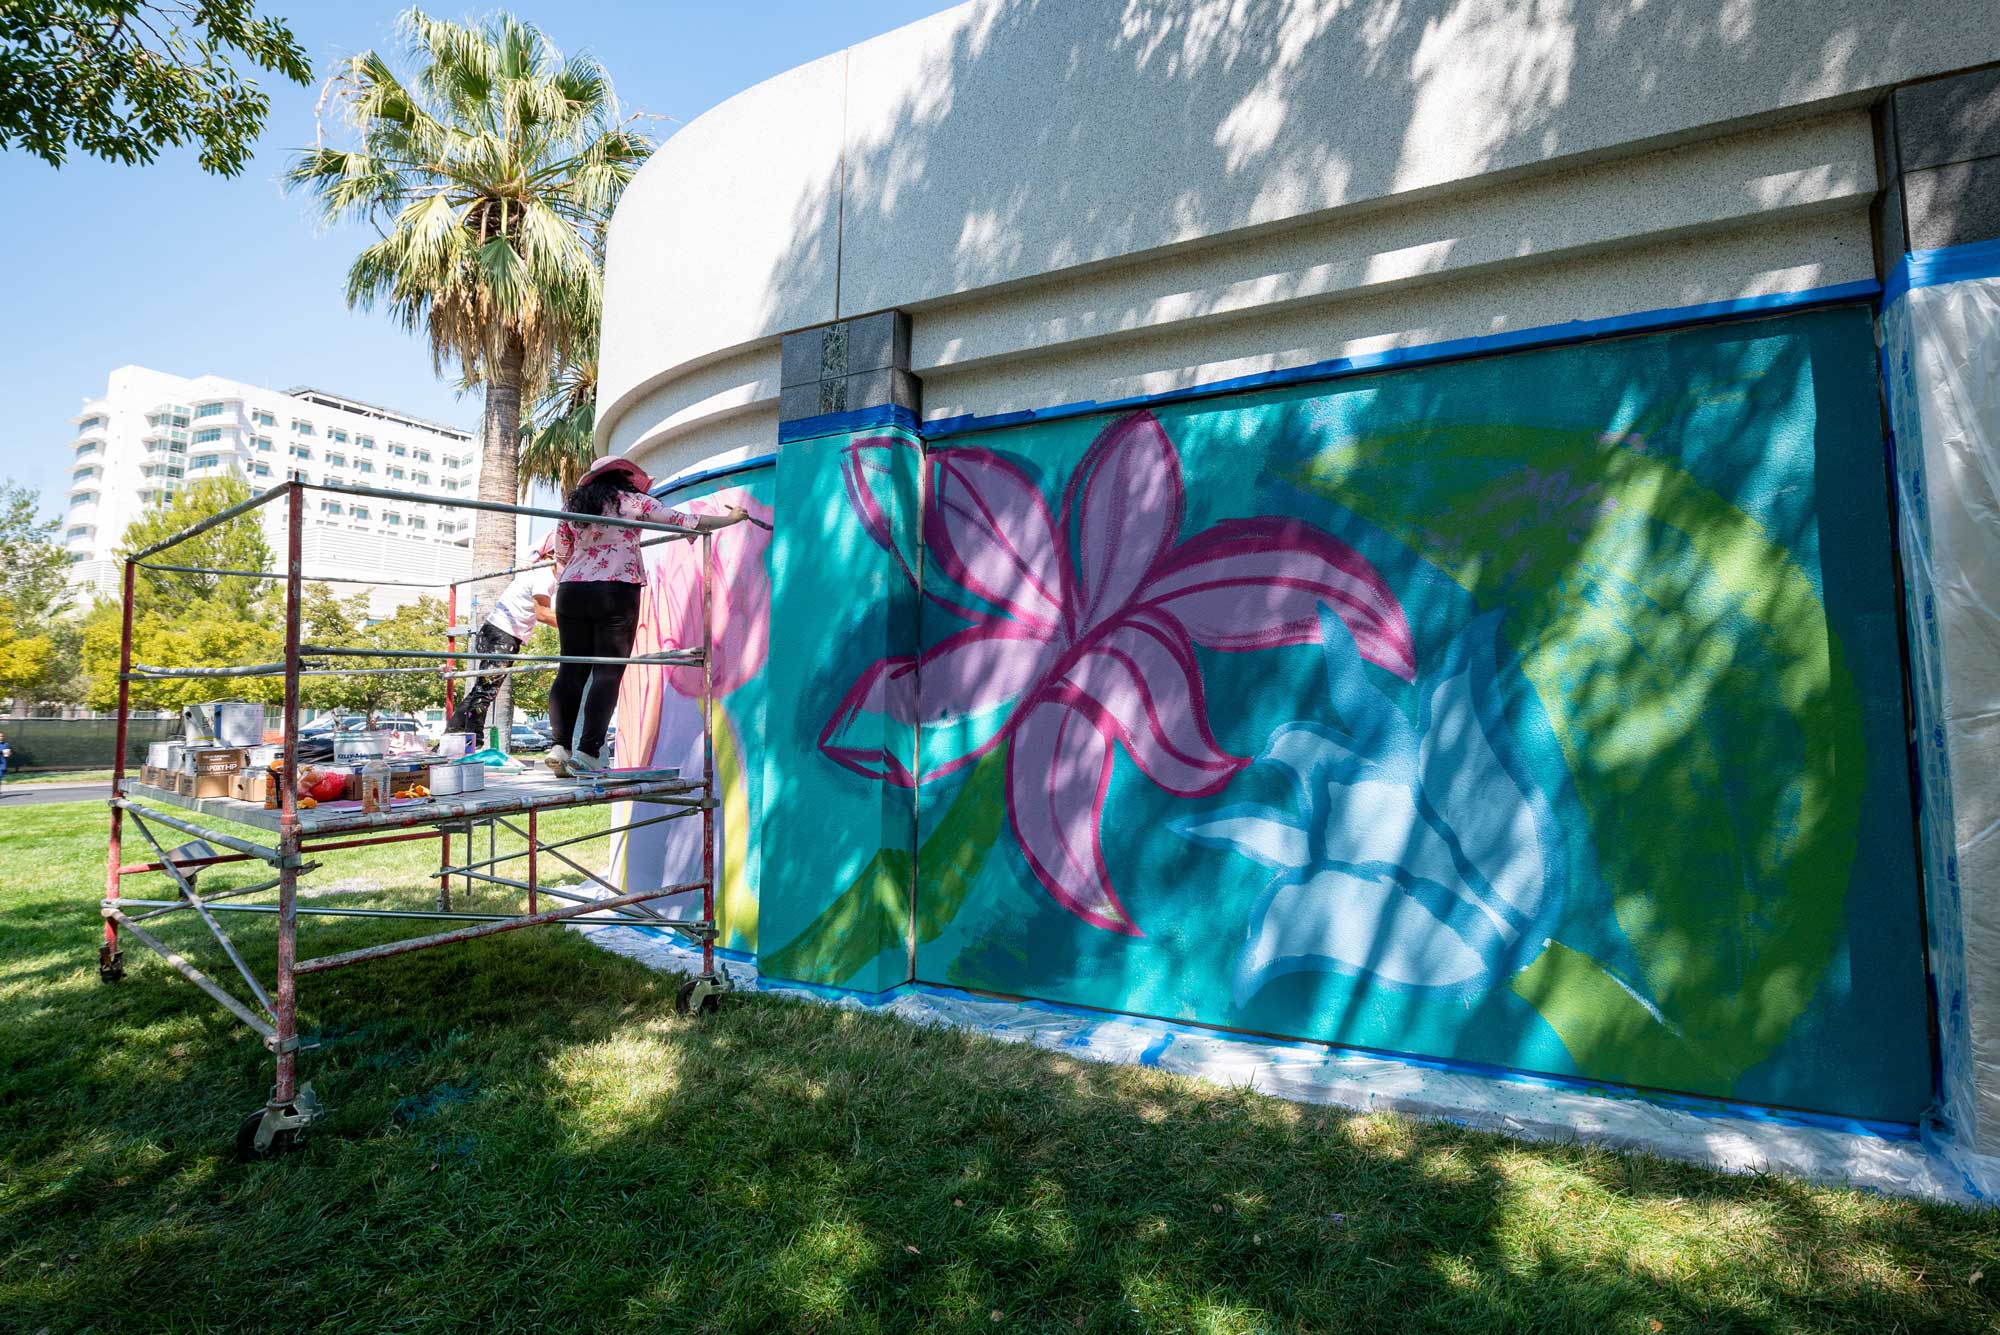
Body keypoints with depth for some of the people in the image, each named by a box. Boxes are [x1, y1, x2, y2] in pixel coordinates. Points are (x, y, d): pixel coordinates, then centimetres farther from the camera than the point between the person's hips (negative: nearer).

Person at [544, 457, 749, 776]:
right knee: (608, 672, -5)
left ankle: (561, 746, 0)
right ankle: (587, 751, -11)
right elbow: (685, 521, 5)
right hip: (616, 593, -5)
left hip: (571, 591, 5)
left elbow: (561, 554, 22)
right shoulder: (632, 501, 4)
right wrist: (731, 518, 16)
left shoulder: (571, 505, 16)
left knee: (572, 670, 9)